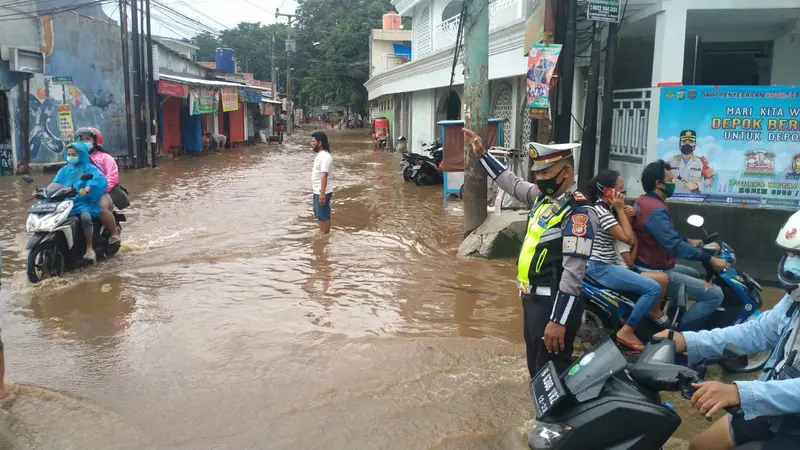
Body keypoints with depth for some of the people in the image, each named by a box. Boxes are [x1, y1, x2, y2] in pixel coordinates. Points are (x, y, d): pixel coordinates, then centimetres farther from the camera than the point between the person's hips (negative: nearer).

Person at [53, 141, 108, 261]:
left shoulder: (88, 168, 4)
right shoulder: (63, 171, 22)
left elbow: (100, 179, -16)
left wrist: (87, 189, -35)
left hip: (83, 203, -5)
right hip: (66, 203, 5)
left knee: (85, 217, -35)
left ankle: (89, 249, -28)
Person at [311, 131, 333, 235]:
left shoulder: (325, 156, -22)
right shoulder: (320, 154, 10)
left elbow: (324, 176, -27)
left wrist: (322, 193, -30)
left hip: (323, 192, -10)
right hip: (317, 191, 10)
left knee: (324, 216, 2)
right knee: (318, 214, 22)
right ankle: (321, 234, 36)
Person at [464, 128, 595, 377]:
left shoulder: (578, 213, -20)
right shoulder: (544, 197, 8)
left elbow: (573, 273, -24)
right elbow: (512, 183, 26)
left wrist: (558, 320, -26)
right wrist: (482, 154, 26)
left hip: (554, 304, -10)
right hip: (533, 299, 10)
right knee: (536, 370, 21)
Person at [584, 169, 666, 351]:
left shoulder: (607, 208, 12)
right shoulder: (601, 212, -19)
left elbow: (632, 239, 13)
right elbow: (628, 238, -19)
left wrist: (622, 212, 0)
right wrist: (620, 210, -14)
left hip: (607, 264, 10)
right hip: (600, 267, -10)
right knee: (654, 288, -18)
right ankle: (626, 331, -11)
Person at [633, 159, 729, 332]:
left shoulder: (643, 201, 9)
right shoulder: (656, 210, -25)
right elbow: (674, 245, -34)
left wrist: (689, 241, 25)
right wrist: (711, 259, -29)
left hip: (649, 265, 11)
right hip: (654, 273, -11)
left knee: (693, 274, 34)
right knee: (715, 294, -14)